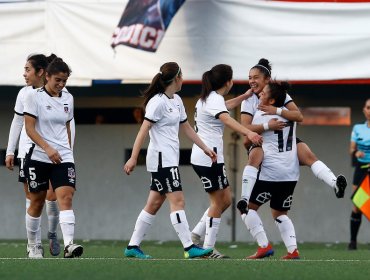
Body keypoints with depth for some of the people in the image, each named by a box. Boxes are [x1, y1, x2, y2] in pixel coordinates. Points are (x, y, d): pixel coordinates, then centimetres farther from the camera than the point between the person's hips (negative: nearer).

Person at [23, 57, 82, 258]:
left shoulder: (68, 98, 10)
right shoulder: (35, 98, -5)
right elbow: (30, 128, -11)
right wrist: (48, 148, -21)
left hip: (63, 158, 3)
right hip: (38, 157, -3)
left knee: (66, 197, -15)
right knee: (37, 202, 7)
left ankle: (68, 245, -28)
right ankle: (32, 246, 23)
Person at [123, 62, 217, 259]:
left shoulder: (176, 101, 14)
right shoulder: (158, 102, -14)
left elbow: (186, 127, 23)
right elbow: (143, 131, -16)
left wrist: (205, 148, 21)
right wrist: (133, 158, -19)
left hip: (170, 159, 9)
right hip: (161, 159, -9)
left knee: (154, 204, 9)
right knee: (177, 201, -12)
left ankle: (133, 246, 12)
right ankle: (189, 248, -14)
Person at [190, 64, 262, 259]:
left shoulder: (209, 98, 15)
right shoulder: (214, 100, -15)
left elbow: (226, 106, 39)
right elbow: (227, 119, -36)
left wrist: (246, 96, 38)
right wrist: (249, 133, -51)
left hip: (204, 157, 10)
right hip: (209, 157, -10)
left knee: (225, 200, 12)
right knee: (218, 202, -3)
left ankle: (196, 234, 14)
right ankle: (208, 249, -2)